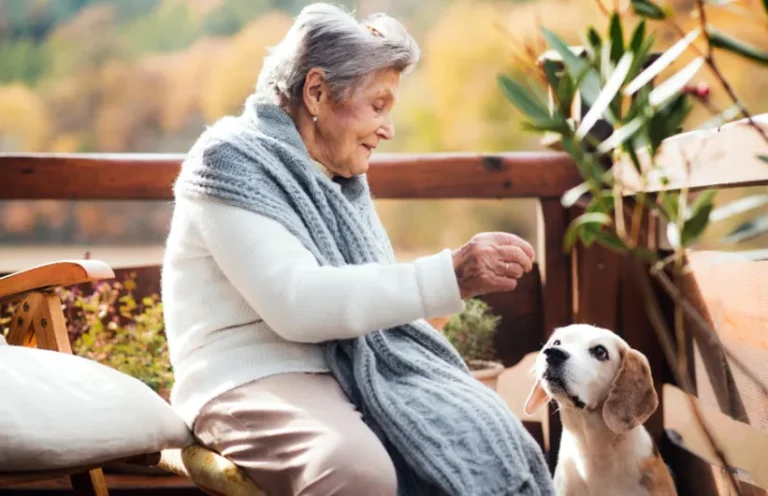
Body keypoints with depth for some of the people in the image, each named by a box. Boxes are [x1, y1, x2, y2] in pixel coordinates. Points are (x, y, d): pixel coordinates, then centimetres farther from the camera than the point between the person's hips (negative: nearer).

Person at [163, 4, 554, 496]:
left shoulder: (341, 178, 15)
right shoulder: (231, 161, -9)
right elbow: (296, 303, -23)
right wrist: (450, 276, -27)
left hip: (351, 374, 7)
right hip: (253, 382, -7)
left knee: (489, 442, -16)